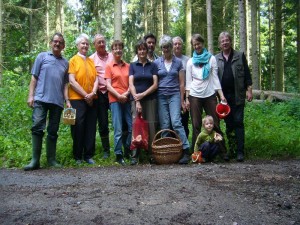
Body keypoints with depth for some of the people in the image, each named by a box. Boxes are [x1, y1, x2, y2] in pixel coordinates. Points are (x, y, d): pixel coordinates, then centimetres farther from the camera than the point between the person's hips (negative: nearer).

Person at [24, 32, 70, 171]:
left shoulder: (65, 63, 15)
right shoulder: (42, 56, 8)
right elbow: (34, 77, 5)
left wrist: (67, 100, 5)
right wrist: (31, 95, -4)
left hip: (58, 101, 3)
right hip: (41, 99, -3)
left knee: (53, 131, 6)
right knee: (37, 127, -10)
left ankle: (51, 159, 12)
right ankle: (35, 160, -6)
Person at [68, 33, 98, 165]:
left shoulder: (91, 61, 14)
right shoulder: (73, 60, -1)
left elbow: (96, 79, 9)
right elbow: (72, 81, -9)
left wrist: (93, 93, -9)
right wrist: (86, 95, -13)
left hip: (92, 100, 5)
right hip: (77, 99, -4)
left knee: (91, 128, 6)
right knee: (78, 128, 1)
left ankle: (88, 155, 15)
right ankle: (77, 156, 12)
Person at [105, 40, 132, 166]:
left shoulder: (128, 66, 13)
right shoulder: (109, 66, 6)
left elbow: (131, 83, 11)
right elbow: (108, 85, 0)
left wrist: (126, 94, -7)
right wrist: (119, 96, -11)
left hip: (127, 99, 3)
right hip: (115, 100, -3)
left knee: (132, 126, 0)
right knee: (118, 129, -4)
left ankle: (128, 150, 20)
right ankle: (118, 155, 3)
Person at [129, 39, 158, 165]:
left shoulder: (153, 65, 11)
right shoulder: (132, 65, 11)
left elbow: (155, 84, 2)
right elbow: (131, 84, 2)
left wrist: (143, 94, -10)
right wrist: (137, 101, -10)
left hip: (150, 99, 0)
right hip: (136, 99, 0)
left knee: (151, 126, -6)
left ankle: (152, 154, 2)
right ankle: (134, 156, -6)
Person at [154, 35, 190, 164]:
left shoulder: (178, 62, 8)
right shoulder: (157, 63, 9)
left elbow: (181, 83, 7)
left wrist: (182, 100, 3)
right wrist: (154, 99, 2)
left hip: (174, 95, -1)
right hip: (161, 96, 1)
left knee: (176, 122, -16)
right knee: (164, 125, 0)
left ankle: (186, 150, -13)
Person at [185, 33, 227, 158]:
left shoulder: (211, 58, 6)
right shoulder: (190, 61, 9)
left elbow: (215, 78, 4)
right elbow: (188, 81, 7)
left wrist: (221, 95, -4)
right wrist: (187, 98, 0)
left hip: (210, 95, -1)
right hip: (195, 96, 1)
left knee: (215, 123, -1)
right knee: (196, 125, 2)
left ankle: (222, 151, 7)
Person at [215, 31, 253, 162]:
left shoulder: (240, 56, 8)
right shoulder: (216, 59, 11)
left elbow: (247, 74, 5)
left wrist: (249, 90, -3)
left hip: (237, 96, -2)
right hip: (223, 96, 2)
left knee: (238, 122, -4)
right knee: (228, 123, 7)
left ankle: (240, 151, -3)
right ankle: (231, 149, 17)